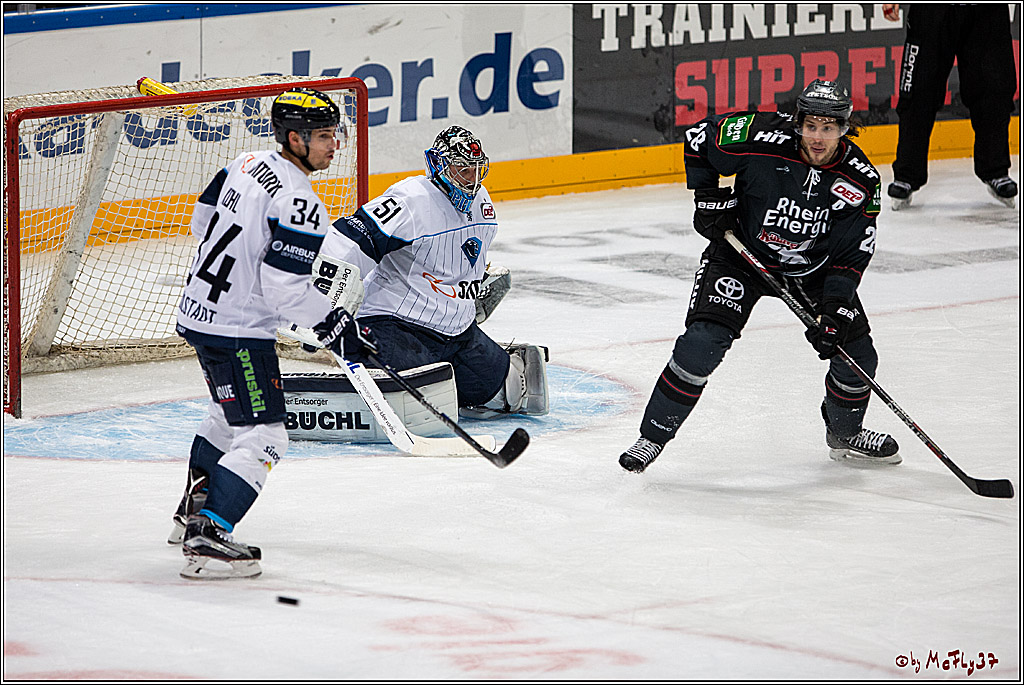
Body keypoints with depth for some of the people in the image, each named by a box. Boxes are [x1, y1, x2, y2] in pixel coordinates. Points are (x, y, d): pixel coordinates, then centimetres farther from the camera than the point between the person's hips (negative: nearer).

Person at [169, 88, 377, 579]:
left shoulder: (247, 165, 4)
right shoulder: (298, 204, -23)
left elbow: (202, 221, 17)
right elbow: (285, 289, -25)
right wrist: (334, 325, -12)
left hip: (199, 311, 10)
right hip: (238, 331, -10)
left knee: (229, 414, 31)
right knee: (261, 437, -10)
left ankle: (194, 510, 44)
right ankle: (205, 539, -19)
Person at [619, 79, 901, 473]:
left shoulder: (860, 182, -18)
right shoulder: (763, 139, -27)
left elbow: (851, 256, -12)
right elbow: (698, 139, -10)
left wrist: (834, 312, -22)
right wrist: (710, 200, -13)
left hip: (813, 266, 3)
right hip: (743, 252, -3)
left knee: (857, 355, 1)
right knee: (703, 341, -21)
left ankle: (844, 434, 31)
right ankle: (653, 436, -7)